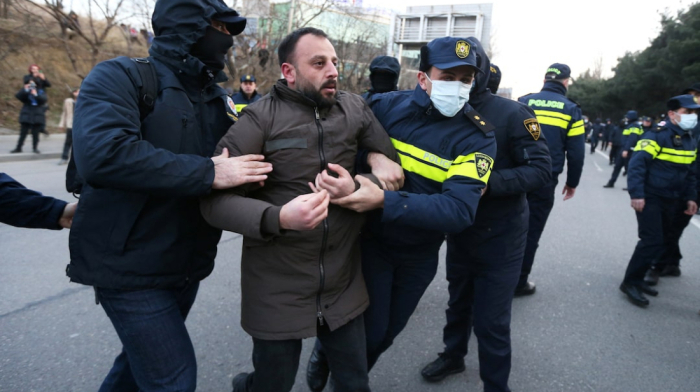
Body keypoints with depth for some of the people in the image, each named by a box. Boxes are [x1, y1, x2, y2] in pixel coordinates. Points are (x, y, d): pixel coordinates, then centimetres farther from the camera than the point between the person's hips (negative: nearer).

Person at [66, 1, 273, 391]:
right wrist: (208, 172, -28)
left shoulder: (218, 99, 8)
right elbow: (101, 153, -30)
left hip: (186, 263, 7)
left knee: (144, 357, 24)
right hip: (130, 265, -7)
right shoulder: (121, 77, -13)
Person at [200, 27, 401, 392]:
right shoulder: (261, 118, -9)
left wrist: (356, 188, -15)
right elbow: (215, 199, -15)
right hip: (277, 290, -3)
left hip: (344, 285, 4)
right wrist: (278, 217, -32)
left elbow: (394, 171, 5)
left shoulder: (355, 109, 2)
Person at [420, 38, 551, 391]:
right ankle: (453, 355, 49)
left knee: (490, 319, 3)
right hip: (459, 230, 5)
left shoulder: (511, 113, -16)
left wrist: (490, 182, -32)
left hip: (500, 236, -4)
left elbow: (542, 169, -17)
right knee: (458, 302, 24)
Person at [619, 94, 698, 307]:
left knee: (659, 242, 11)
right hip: (649, 198, -8)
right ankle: (629, 282, -1)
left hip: (671, 201, 8)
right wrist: (636, 194, -27)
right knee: (652, 241, -12)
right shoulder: (657, 135, -14)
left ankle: (637, 278, 22)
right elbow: (637, 164, -21)